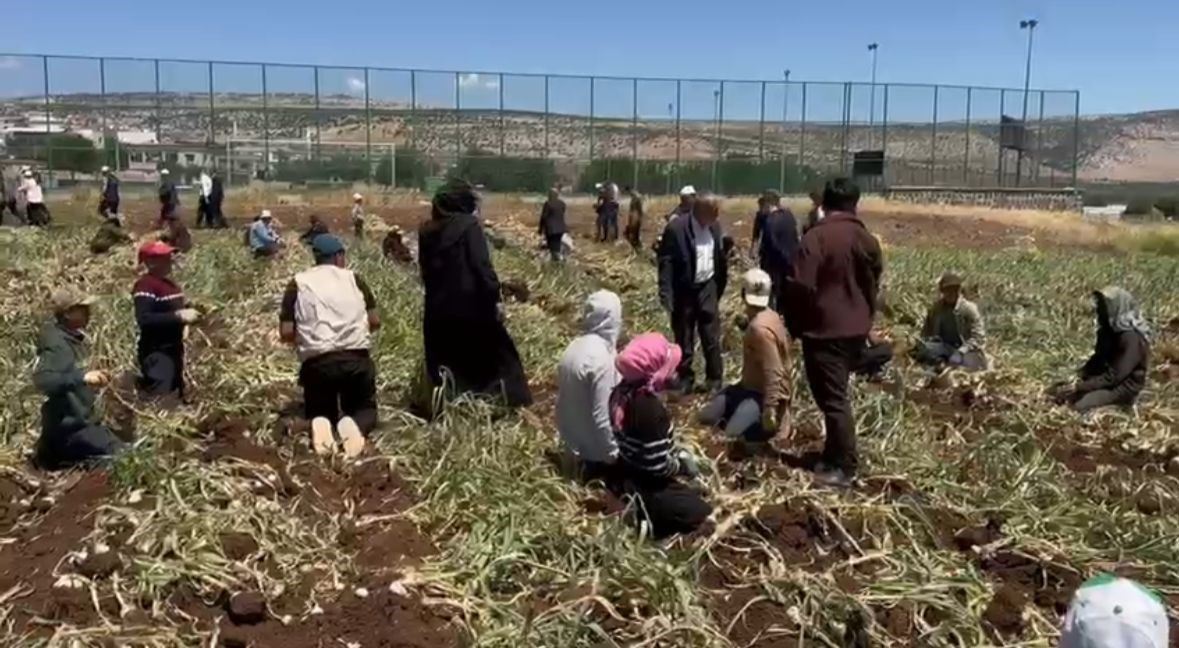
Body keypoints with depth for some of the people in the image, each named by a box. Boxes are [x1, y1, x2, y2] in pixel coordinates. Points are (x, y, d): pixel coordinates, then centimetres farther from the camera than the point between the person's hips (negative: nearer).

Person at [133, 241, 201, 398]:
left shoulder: (171, 284, 13)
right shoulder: (145, 286, -17)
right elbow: (143, 319, -29)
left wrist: (190, 311, 6)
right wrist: (179, 316, -31)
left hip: (174, 349, 10)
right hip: (156, 353, -10)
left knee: (177, 394, 21)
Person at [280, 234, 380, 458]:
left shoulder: (298, 283, 8)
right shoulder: (353, 278, 10)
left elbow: (286, 333, 2)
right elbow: (375, 322, 8)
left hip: (316, 362, 1)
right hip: (356, 358, 0)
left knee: (319, 412, 25)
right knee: (365, 408, 22)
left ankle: (319, 423, -12)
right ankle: (354, 424, -15)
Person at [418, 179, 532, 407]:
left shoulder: (427, 230, 8)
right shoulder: (469, 225, -10)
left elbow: (425, 268, 15)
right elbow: (482, 265, -17)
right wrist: (495, 298, -15)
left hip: (437, 307, 5)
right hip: (470, 304, -5)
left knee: (443, 358, 14)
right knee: (497, 349, 10)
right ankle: (511, 397, 11)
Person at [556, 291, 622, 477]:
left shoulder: (575, 347, -2)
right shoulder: (601, 358, -25)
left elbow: (574, 400, 7)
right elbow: (601, 418, -23)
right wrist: (612, 457, -12)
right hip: (594, 448, -7)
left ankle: (591, 462, 15)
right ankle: (600, 466, 5)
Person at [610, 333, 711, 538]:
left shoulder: (623, 393, -6)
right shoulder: (650, 410, -31)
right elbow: (658, 466, -27)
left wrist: (676, 453, 8)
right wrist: (682, 464, -9)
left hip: (629, 474, 9)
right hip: (647, 485, -8)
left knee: (694, 494, 25)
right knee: (702, 515, 2)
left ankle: (637, 508, 18)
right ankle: (643, 514, 1)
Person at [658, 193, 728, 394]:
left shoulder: (714, 226, 2)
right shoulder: (676, 228, -16)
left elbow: (720, 257, 12)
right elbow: (665, 263, -15)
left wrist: (720, 286, 12)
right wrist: (666, 294, -19)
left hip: (707, 287, 4)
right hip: (683, 290, -3)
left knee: (711, 337, 6)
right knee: (683, 338, 9)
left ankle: (715, 379, 17)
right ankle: (685, 377, 23)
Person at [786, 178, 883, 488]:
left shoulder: (815, 238, -15)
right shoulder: (867, 240, 5)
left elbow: (801, 287, -17)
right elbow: (874, 284, 13)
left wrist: (795, 325, -4)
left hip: (823, 329, -7)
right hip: (855, 329, 7)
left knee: (832, 397, -1)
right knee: (837, 393, 18)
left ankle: (845, 467, 3)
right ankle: (835, 456, 27)